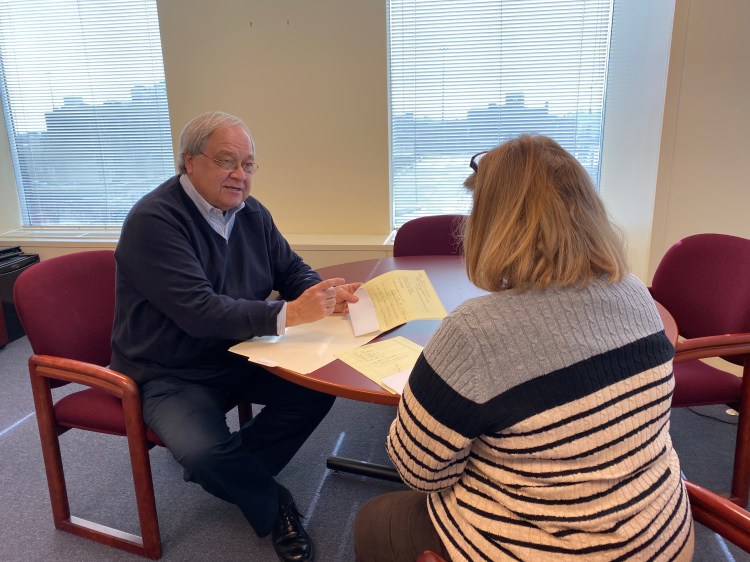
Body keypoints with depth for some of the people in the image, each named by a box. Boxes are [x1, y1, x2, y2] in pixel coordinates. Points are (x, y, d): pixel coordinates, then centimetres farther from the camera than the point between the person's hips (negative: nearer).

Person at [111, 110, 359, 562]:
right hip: (171, 374, -6)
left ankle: (230, 472, 9)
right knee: (204, 451, -30)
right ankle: (272, 507, 4)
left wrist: (327, 293, -16)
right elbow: (200, 312, -30)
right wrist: (287, 314, -38)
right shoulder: (154, 220, -20)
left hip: (238, 357, 7)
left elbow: (292, 270, 8)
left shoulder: (251, 213, 2)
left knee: (318, 387, -10)